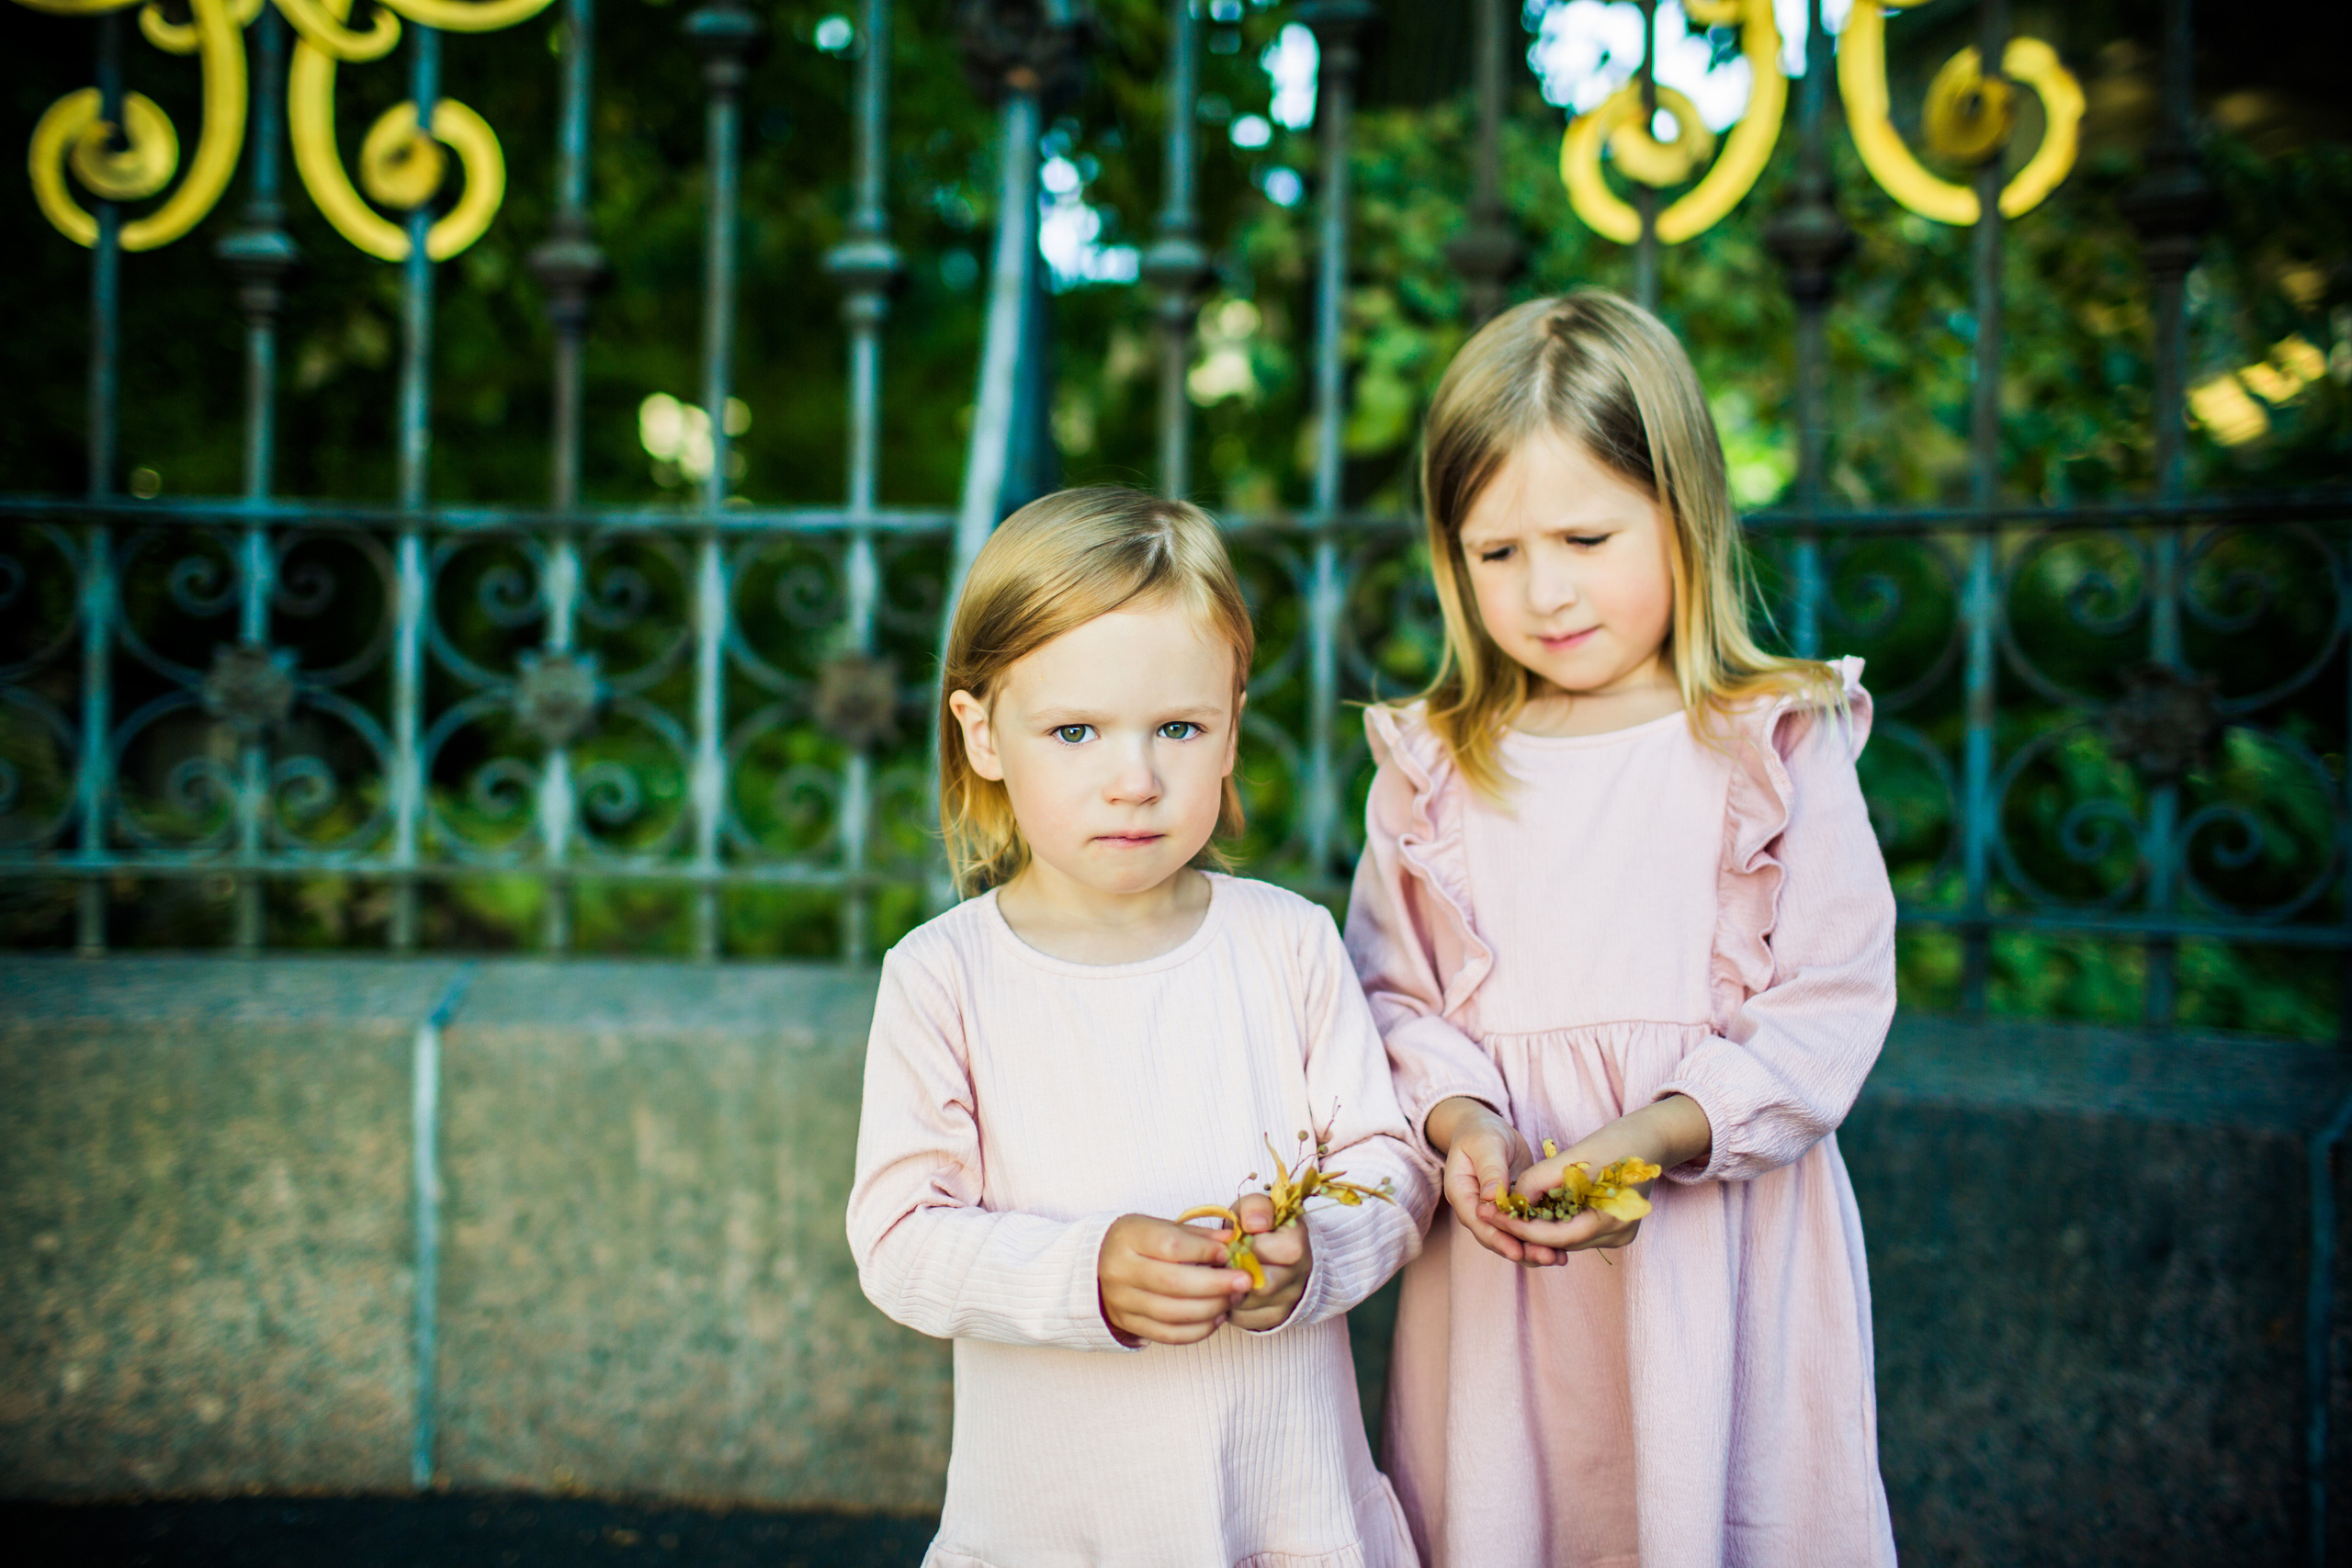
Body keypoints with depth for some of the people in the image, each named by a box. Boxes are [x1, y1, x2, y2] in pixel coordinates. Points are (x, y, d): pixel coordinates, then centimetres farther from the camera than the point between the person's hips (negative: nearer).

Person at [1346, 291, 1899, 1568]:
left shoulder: (1774, 747, -4)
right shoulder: (1432, 768, 5)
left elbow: (1832, 1003, -7)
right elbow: (1394, 993, 7)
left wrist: (1656, 1134, -19)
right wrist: (1460, 1120, -13)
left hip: (1716, 1243, -2)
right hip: (1498, 1249, 2)